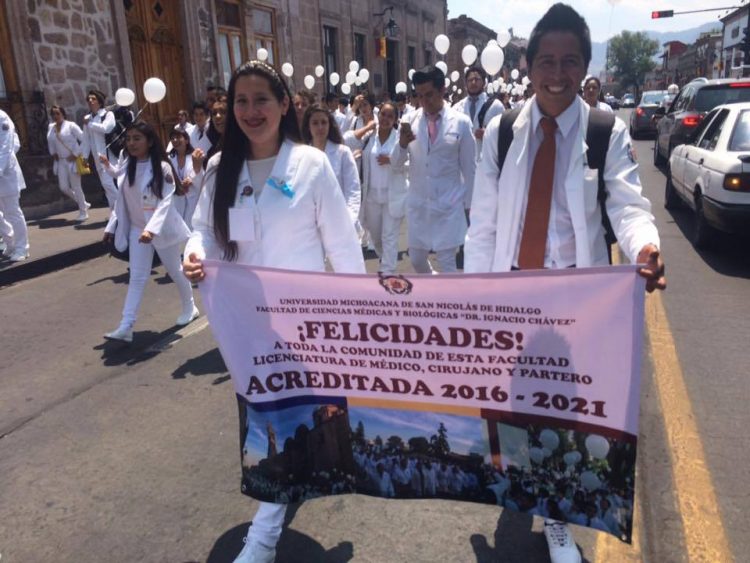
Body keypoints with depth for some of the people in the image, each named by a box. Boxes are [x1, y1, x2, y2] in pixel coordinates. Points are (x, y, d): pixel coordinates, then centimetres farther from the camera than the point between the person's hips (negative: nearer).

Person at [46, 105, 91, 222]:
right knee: (64, 188, 4)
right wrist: (53, 153, 11)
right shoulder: (51, 127, 8)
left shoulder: (71, 125, -9)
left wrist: (77, 154, -14)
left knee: (76, 187, -4)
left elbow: (84, 140, -12)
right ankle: (83, 203, 24)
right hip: (61, 161, 6)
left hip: (73, 160, -6)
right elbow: (50, 142, 25)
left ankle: (83, 211, 9)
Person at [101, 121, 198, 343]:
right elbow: (121, 201, 9)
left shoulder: (162, 168, -14)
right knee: (136, 278, 2)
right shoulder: (127, 168, 3)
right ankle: (126, 327, -2)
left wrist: (151, 228, -31)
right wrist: (111, 226, 6)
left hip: (162, 228, -4)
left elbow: (165, 201, -21)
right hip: (137, 229, 4)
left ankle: (189, 307, 35)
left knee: (175, 271, 12)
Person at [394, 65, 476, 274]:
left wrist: (470, 203, 3)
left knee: (447, 263, 0)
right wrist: (402, 143, -21)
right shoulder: (409, 120, 0)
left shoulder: (461, 122, -6)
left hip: (449, 205, -3)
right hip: (418, 204, 3)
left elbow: (469, 167, 0)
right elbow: (397, 163, 0)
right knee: (416, 258, 14)